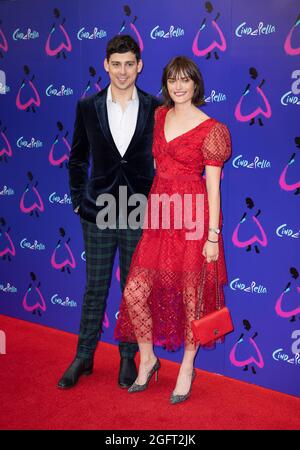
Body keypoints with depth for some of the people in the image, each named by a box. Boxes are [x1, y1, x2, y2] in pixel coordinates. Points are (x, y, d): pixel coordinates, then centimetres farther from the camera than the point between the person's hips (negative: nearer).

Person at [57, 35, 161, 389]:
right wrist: (78, 200, 4)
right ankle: (84, 357, 28)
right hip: (99, 214, 1)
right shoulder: (87, 107, 1)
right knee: (95, 288, 11)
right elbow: (77, 158, 9)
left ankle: (128, 356, 30)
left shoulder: (156, 108, -1)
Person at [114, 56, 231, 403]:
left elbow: (213, 185, -8)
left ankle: (187, 368, 28)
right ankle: (147, 359, 25)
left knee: (191, 296, 7)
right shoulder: (159, 116, 10)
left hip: (193, 218, -5)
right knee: (135, 292, 2)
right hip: (159, 215, 5)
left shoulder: (210, 129, -6)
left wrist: (213, 235, -11)